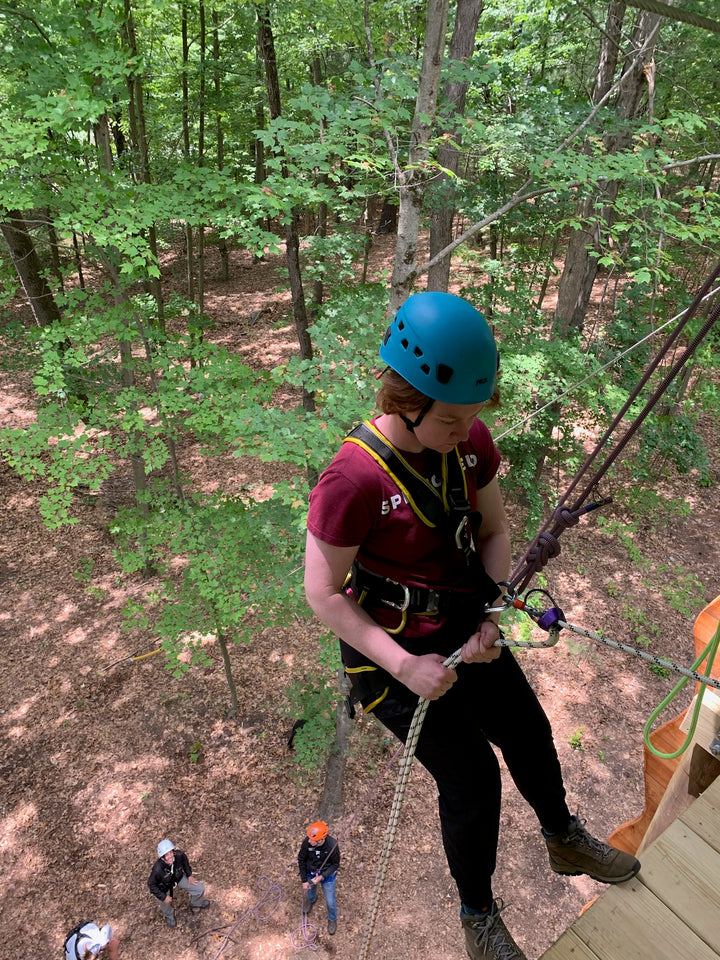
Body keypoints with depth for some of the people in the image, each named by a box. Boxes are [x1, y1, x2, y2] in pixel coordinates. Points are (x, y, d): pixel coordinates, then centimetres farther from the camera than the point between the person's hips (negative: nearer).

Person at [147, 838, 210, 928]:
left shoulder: (179, 855, -36)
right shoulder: (157, 869, -44)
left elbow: (185, 861, -9)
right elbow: (151, 884, -24)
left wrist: (189, 875, -2)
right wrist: (163, 897, -18)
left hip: (178, 877, 3)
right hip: (164, 886, -3)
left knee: (200, 888, 5)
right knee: (166, 904, 16)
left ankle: (196, 904, 41)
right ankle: (169, 916, 55)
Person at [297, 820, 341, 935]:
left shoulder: (332, 845, -37)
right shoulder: (306, 842, -33)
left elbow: (335, 864, -18)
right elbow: (301, 860, -13)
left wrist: (321, 877, -25)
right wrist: (304, 880, -8)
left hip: (328, 875, -2)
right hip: (310, 873, 2)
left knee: (330, 901, 13)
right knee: (309, 893, 28)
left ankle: (332, 919, 45)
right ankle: (311, 900, 65)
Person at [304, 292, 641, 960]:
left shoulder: (471, 443, -12)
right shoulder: (353, 479, -30)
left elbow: (494, 529, 2)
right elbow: (324, 593, -21)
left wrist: (494, 614, -11)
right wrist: (405, 667, -23)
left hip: (466, 632, 6)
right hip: (396, 651, -6)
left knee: (529, 733, 22)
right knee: (471, 779, 4)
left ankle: (565, 841, 56)